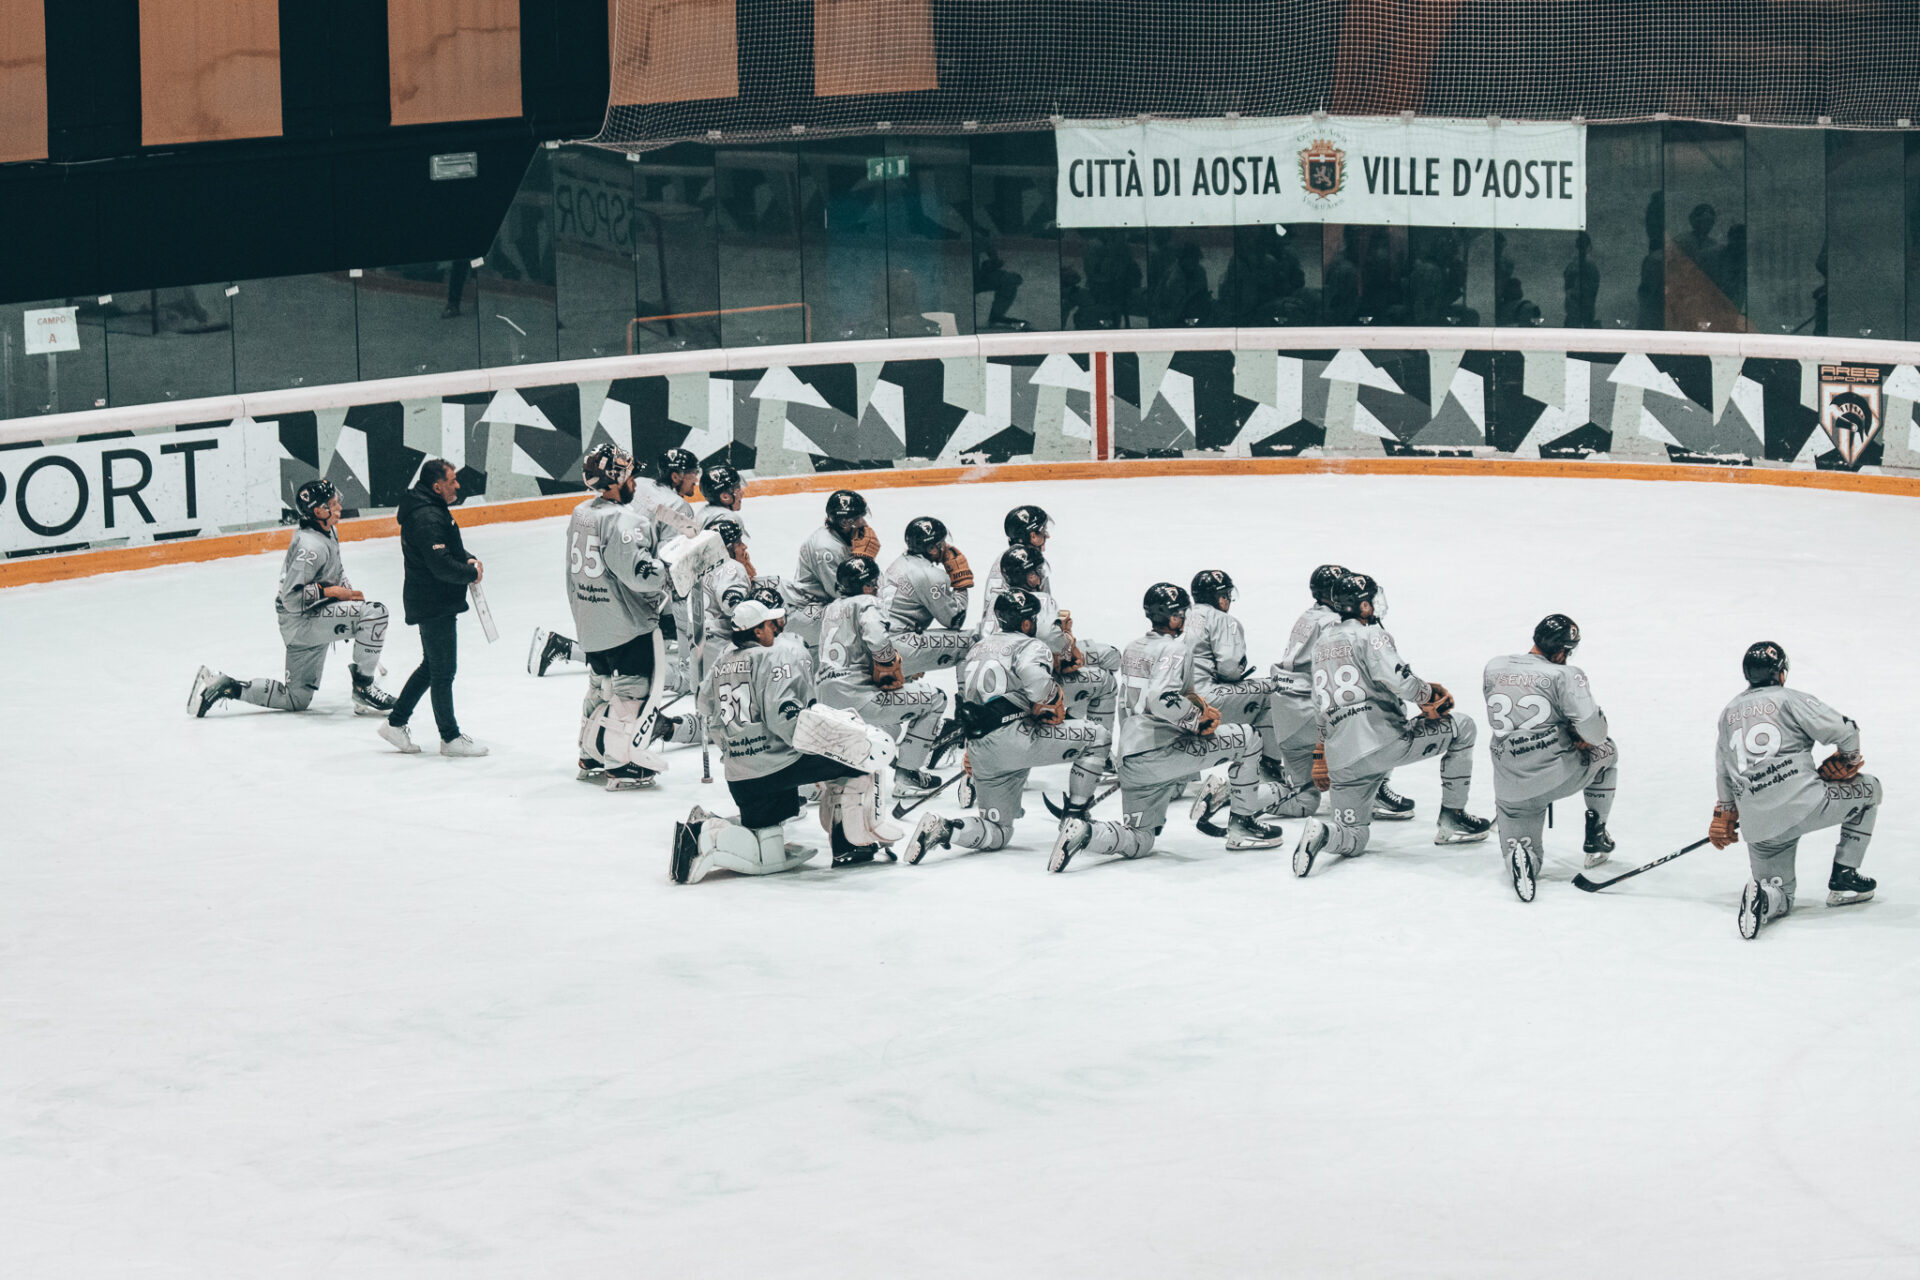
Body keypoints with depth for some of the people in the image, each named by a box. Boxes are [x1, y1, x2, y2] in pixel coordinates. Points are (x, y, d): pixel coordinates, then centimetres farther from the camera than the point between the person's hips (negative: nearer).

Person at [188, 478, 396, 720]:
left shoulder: (329, 532, 9)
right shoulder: (310, 546, -23)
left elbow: (336, 571, 28)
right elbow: (291, 597, -26)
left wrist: (348, 592, 12)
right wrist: (331, 592, -22)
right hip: (300, 621, -10)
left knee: (297, 699, 15)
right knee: (374, 611, -24)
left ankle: (223, 685, 17)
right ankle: (363, 686, -16)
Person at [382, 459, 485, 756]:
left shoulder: (434, 509, 11)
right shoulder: (427, 517, -23)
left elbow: (448, 546, 25)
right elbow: (441, 564, -29)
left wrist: (467, 559, 5)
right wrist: (471, 573, -14)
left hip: (434, 602, 11)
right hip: (434, 605, -11)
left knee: (432, 666, 19)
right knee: (443, 670, 0)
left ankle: (396, 723, 26)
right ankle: (450, 738, 9)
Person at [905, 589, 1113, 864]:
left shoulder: (977, 649, 27)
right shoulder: (1030, 647, 0)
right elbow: (1036, 681, -20)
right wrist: (1055, 703, -1)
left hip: (981, 754, 8)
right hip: (1013, 736, -8)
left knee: (997, 833, 16)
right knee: (1098, 738, 3)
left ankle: (942, 828, -10)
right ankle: (1075, 816, 4)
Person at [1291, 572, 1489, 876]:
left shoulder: (1322, 642, 22)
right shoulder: (1370, 635, -2)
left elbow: (1320, 707, 27)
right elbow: (1395, 677, -18)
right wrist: (1429, 695, 0)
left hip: (1343, 761, 7)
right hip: (1383, 741, -7)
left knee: (1353, 841, 15)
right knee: (1462, 728, 11)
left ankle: (1321, 834, -19)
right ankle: (1452, 819, 11)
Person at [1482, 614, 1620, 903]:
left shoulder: (1493, 669, 6)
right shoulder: (1565, 676, -10)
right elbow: (1594, 731, -16)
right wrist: (1587, 738, 10)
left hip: (1512, 789, 3)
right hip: (1560, 775, -3)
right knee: (1605, 751, 30)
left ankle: (1518, 857, -21)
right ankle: (1595, 839, 29)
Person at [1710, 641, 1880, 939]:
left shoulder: (1729, 713, 20)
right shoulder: (1789, 699, 1)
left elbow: (1724, 774, 27)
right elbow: (1844, 731, -5)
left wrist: (1724, 818, 38)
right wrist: (1846, 761, 16)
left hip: (1759, 827, 5)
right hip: (1802, 803, -5)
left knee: (1781, 899, 17)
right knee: (1869, 789, 19)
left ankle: (1761, 896, -21)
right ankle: (1844, 878, 15)